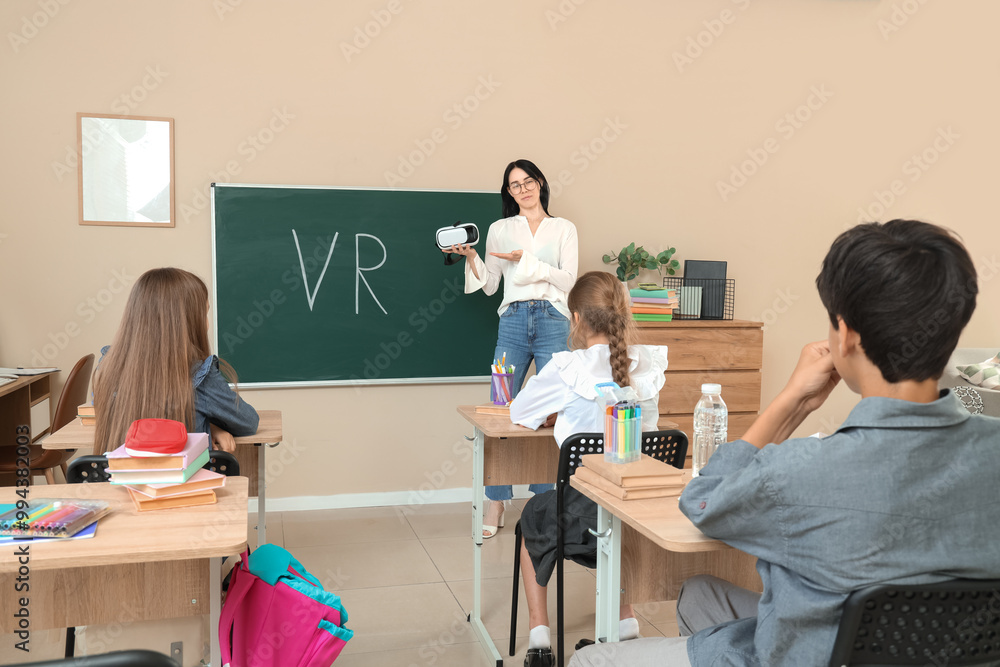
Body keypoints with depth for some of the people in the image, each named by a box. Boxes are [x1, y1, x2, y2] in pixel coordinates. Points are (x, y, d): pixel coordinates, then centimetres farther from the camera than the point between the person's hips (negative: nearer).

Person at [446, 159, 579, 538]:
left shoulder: (564, 229, 10)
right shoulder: (499, 230, 14)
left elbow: (568, 280, -2)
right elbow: (489, 285, 12)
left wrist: (527, 260, -10)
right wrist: (470, 257, -3)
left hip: (553, 322, -1)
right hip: (513, 322, 1)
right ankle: (495, 504, 5)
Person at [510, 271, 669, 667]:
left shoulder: (567, 369, -14)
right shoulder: (649, 364, -3)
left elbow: (518, 413, 1)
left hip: (587, 514, -4)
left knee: (533, 516, 29)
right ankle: (626, 622, 38)